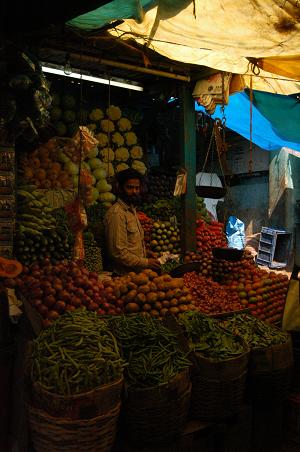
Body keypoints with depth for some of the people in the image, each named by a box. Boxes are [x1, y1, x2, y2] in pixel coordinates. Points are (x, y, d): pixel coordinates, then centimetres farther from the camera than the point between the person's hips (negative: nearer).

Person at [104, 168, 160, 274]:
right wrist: (146, 262, -16)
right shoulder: (116, 213, -15)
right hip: (125, 274, -9)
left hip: (137, 271, 9)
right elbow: (118, 252, -20)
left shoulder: (131, 210, 16)